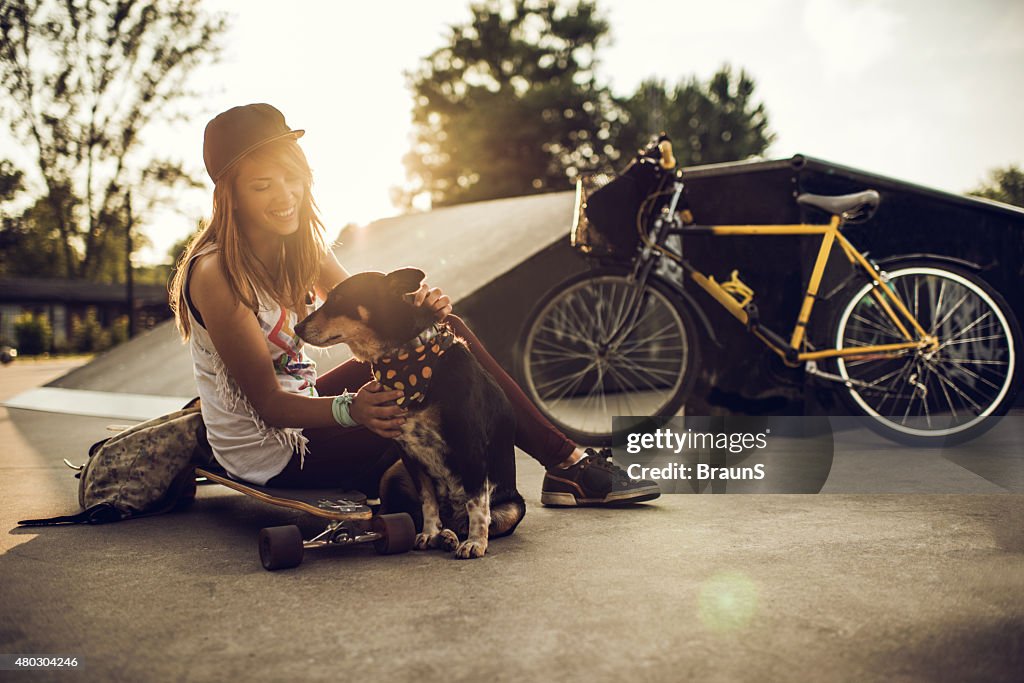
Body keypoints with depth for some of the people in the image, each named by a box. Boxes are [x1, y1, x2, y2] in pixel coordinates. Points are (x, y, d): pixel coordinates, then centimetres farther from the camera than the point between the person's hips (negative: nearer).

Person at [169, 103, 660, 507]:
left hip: (302, 409, 8)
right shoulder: (215, 274, -24)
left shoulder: (300, 243, 1)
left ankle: (566, 462, -1)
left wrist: (416, 306, -23)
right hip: (271, 457, -8)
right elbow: (269, 404, -23)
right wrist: (350, 409, -40)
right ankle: (570, 468, 4)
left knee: (444, 333, -6)